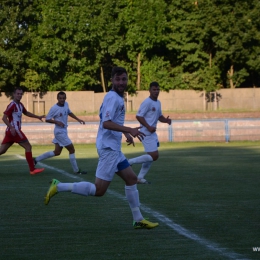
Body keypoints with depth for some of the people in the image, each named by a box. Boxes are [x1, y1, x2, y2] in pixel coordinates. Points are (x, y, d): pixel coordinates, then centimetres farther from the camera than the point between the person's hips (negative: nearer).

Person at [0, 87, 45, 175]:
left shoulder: (20, 105, 15)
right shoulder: (12, 105, -13)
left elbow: (26, 113, 34)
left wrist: (38, 117, 30)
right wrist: (12, 128, -27)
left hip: (10, 131, 9)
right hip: (14, 131, -9)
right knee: (28, 146, -5)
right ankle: (32, 170, -3)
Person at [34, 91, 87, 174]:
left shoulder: (66, 104, 4)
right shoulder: (54, 108, -17)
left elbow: (69, 112, 23)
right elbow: (47, 119, -12)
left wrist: (78, 119, 16)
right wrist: (57, 122, -25)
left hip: (64, 131, 9)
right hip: (60, 132, -9)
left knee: (57, 152, 14)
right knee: (72, 149, -5)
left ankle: (36, 159, 22)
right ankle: (76, 170, 6)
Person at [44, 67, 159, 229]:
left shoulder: (118, 98, 14)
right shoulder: (113, 97, -16)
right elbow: (106, 123, -26)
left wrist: (126, 133, 26)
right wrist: (129, 130, -28)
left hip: (114, 148, 10)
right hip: (108, 148, -10)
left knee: (131, 179, 13)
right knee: (99, 190, -10)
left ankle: (138, 220, 18)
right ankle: (59, 187, -5)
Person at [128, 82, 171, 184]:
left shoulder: (158, 103, 13)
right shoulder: (147, 102, -15)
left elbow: (159, 116, 24)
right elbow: (139, 116, -19)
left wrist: (166, 120, 3)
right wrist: (148, 127, -25)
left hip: (153, 133, 9)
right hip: (147, 133, -9)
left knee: (151, 156, 9)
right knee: (154, 156, -14)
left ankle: (140, 178, 15)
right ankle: (130, 162, -5)